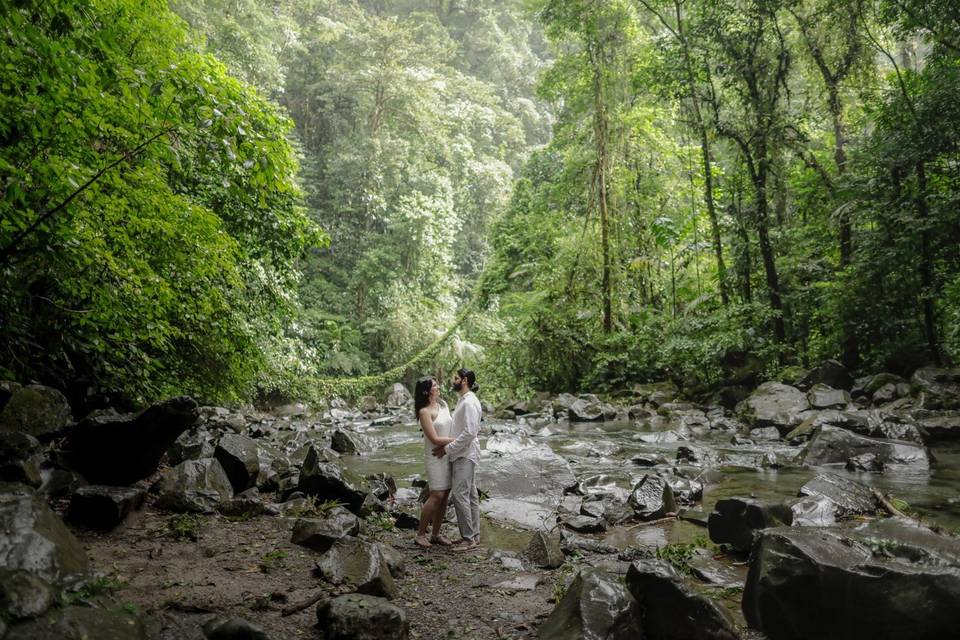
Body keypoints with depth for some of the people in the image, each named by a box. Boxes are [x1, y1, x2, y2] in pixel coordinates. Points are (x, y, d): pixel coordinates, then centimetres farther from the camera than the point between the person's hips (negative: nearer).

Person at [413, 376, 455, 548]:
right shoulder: (425, 412, -13)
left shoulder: (443, 404, 9)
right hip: (435, 456, -7)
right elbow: (435, 439, -16)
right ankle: (420, 534, 4)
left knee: (445, 495, 6)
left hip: (448, 454, 7)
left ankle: (436, 534, 16)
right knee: (437, 495, -9)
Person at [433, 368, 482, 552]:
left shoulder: (469, 402, -17)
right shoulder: (464, 400, 14)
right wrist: (446, 445, 6)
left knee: (460, 495, -8)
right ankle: (473, 535, 19)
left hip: (465, 456, -10)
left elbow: (469, 433, -23)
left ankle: (469, 538, -2)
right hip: (462, 454, 10)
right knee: (470, 495, 12)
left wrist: (448, 449, -18)